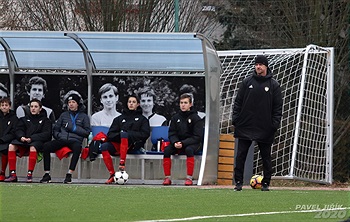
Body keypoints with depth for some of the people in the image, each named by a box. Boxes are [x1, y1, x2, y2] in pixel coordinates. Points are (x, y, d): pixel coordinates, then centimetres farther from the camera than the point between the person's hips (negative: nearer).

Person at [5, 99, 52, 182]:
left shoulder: (45, 120, 9)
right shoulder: (24, 119, 22)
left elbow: (47, 134, -4)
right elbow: (18, 130, 12)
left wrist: (31, 138, -16)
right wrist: (21, 137, -14)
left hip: (38, 141, -4)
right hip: (23, 141, 4)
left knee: (33, 147, -40)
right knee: (11, 146, -26)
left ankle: (30, 174, -38)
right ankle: (13, 174, -28)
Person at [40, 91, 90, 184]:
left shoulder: (84, 116, 15)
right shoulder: (64, 115, 24)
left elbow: (87, 132, 6)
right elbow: (55, 129, 23)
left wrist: (73, 128, -5)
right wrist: (58, 135, 0)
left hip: (75, 140, -3)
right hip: (62, 140, 3)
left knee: (77, 147, -41)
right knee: (46, 146, -26)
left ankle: (69, 174, -39)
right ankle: (47, 174, -25)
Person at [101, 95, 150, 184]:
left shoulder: (142, 119, 17)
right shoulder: (119, 119, 22)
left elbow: (145, 134, -1)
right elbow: (110, 135, 12)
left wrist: (129, 134, -10)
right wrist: (119, 135, -10)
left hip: (133, 147, -3)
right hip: (118, 146, 3)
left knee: (124, 134, -36)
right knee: (104, 146, -29)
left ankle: (122, 163, -44)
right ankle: (112, 174, -29)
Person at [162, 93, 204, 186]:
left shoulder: (196, 118, -6)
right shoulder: (176, 118, 7)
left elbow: (197, 137, -11)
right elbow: (172, 133, 7)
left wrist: (183, 143, -22)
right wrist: (175, 142, -16)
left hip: (193, 143, -4)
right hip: (178, 142, 4)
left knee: (189, 150, -37)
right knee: (167, 150, -24)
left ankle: (189, 178, -33)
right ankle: (167, 177, -20)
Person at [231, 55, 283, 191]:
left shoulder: (273, 85, 2)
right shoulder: (247, 82, 6)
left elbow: (278, 107, 3)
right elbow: (238, 102, 8)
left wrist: (275, 124, -6)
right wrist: (235, 118, -1)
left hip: (265, 128, -1)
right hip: (245, 126, 1)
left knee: (266, 157, 5)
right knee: (241, 155, 0)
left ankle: (266, 183, 13)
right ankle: (238, 182, 7)